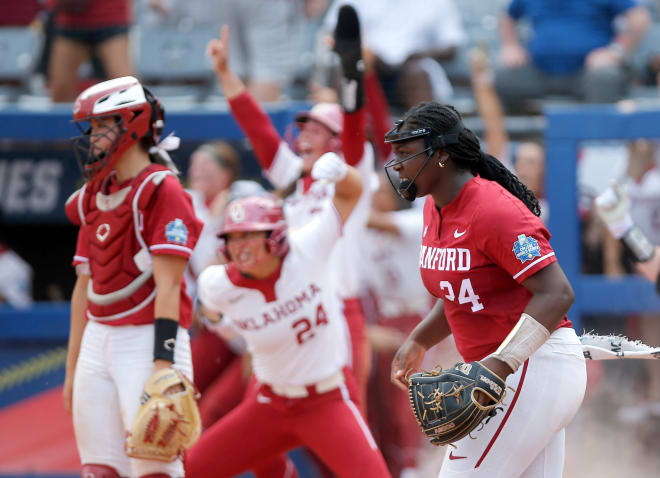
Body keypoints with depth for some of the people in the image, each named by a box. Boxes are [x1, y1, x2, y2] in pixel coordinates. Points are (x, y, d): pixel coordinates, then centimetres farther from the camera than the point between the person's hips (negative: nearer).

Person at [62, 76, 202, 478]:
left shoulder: (163, 192, -9)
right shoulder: (93, 199, 15)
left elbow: (168, 286, -16)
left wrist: (163, 367, -22)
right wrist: (72, 371, 18)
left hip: (148, 339, -8)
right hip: (98, 342, 8)